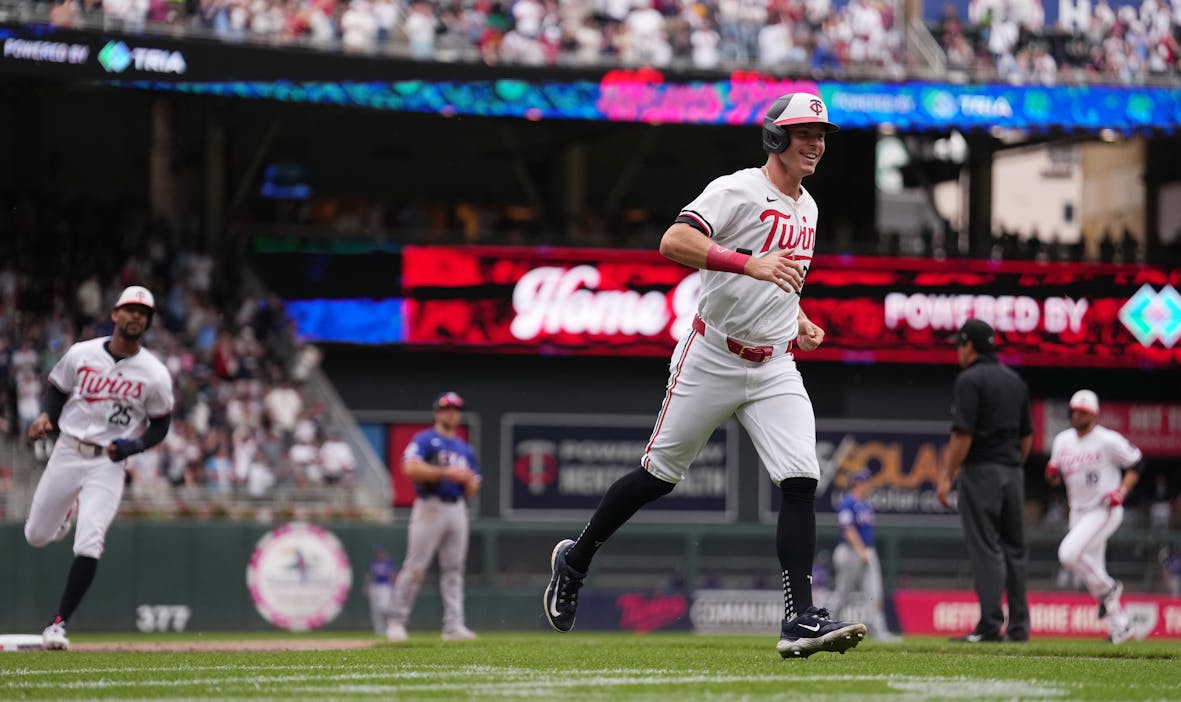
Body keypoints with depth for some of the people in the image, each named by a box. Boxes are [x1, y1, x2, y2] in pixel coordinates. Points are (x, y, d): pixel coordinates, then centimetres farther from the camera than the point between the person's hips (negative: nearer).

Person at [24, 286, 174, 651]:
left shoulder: (155, 374, -6)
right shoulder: (81, 354, -3)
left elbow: (160, 425, 4)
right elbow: (56, 388, 12)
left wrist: (131, 446, -15)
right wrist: (46, 416, -9)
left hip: (108, 463, -2)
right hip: (67, 452, 2)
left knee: (89, 545, -17)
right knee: (36, 535, 12)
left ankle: (58, 624, -9)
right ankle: (69, 510, 49)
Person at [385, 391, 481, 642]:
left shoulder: (465, 449, 21)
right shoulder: (424, 440, 1)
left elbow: (472, 489, 21)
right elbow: (411, 468, -17)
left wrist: (468, 480, -3)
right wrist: (447, 472, -20)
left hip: (457, 508, 6)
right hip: (430, 507, -6)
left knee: (453, 569, 1)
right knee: (415, 567, -9)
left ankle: (453, 626, -2)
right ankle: (396, 622, -3)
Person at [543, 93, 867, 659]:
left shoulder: (806, 209, 14)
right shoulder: (738, 191, -12)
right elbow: (674, 241, -27)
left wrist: (798, 321, 12)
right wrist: (751, 264, -35)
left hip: (774, 368, 6)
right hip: (712, 358, -6)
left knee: (801, 481, -11)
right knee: (660, 474, 5)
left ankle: (800, 619, -15)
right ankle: (575, 560, 27)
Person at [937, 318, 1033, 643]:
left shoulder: (970, 379, -9)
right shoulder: (1015, 380, 14)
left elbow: (962, 434, -17)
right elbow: (1027, 435, 15)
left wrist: (947, 476, -14)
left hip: (981, 471, -7)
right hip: (1013, 472, 7)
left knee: (985, 549, -9)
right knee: (1015, 548, 10)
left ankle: (991, 625, -14)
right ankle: (1019, 626, 10)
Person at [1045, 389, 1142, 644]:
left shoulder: (1107, 440, -13)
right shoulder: (1062, 441, 6)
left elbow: (1137, 463, -4)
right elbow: (1054, 478, 14)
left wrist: (1121, 491, -15)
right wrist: (1052, 473, -9)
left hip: (1105, 510, -7)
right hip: (1078, 512, 7)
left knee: (1069, 554, -25)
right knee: (1092, 569, 9)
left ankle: (1107, 589, -1)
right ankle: (1120, 626, 20)